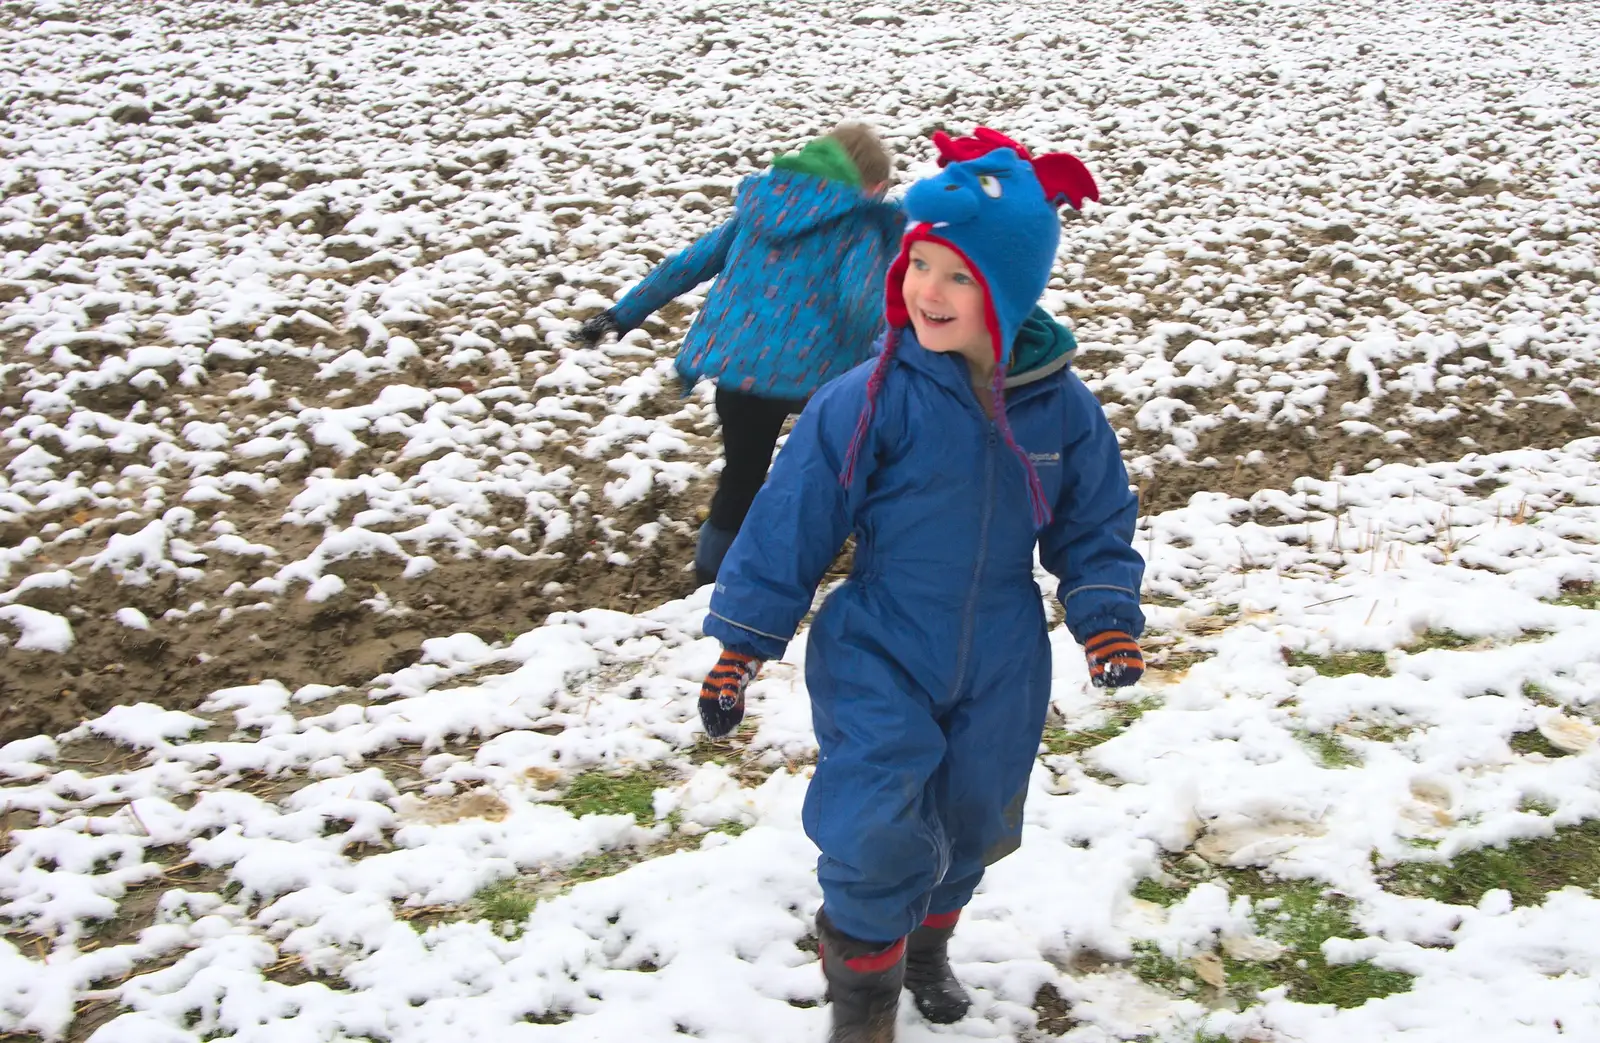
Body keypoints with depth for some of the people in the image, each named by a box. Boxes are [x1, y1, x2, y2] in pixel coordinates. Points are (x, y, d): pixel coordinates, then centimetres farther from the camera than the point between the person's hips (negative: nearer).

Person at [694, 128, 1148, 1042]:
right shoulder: (869, 400, -19)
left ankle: (928, 948, 51)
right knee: (877, 837, -15)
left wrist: (1108, 618, -7)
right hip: (878, 659, -3)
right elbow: (790, 525, -12)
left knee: (970, 827, 19)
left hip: (1000, 673, 3)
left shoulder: (1063, 408, -9)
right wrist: (741, 644, -9)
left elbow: (1095, 526, 6)